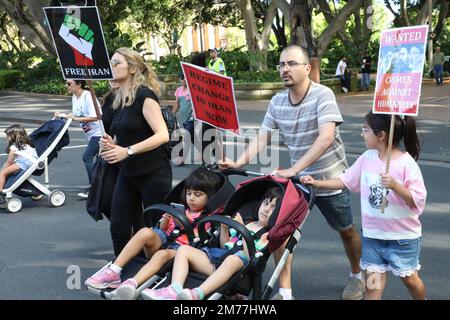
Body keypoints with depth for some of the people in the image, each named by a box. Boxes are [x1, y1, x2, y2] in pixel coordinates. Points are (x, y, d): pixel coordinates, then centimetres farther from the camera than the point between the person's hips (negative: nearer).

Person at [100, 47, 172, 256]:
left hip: (153, 173, -8)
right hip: (127, 173, 8)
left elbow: (162, 135, -23)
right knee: (119, 228, 6)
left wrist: (127, 151, -27)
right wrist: (112, 144, 2)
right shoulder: (118, 99, 11)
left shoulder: (144, 95, -13)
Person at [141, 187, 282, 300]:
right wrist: (224, 228, 13)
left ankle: (197, 294, -57)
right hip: (218, 256, 7)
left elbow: (250, 256, -9)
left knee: (234, 259, -43)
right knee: (183, 249, -11)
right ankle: (175, 290, -36)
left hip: (239, 261, -7)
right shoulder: (249, 225, 27)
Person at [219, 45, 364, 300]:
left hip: (330, 177, -4)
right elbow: (262, 138, -4)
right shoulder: (277, 102, -4)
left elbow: (326, 138, -33)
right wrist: (239, 162, -21)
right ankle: (285, 292, 4)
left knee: (346, 231, 14)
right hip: (297, 177, 4)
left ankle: (357, 275, 41)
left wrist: (293, 169, -40)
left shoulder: (323, 95, -22)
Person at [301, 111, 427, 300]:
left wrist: (395, 186, -33)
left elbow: (417, 200, -20)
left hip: (403, 236, -4)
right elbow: (346, 181, 8)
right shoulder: (367, 158, -1)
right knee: (373, 279, 5)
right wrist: (317, 183, 2)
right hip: (373, 234, 4)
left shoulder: (406, 163, -17)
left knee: (409, 278, 12)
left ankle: (422, 299, 40)